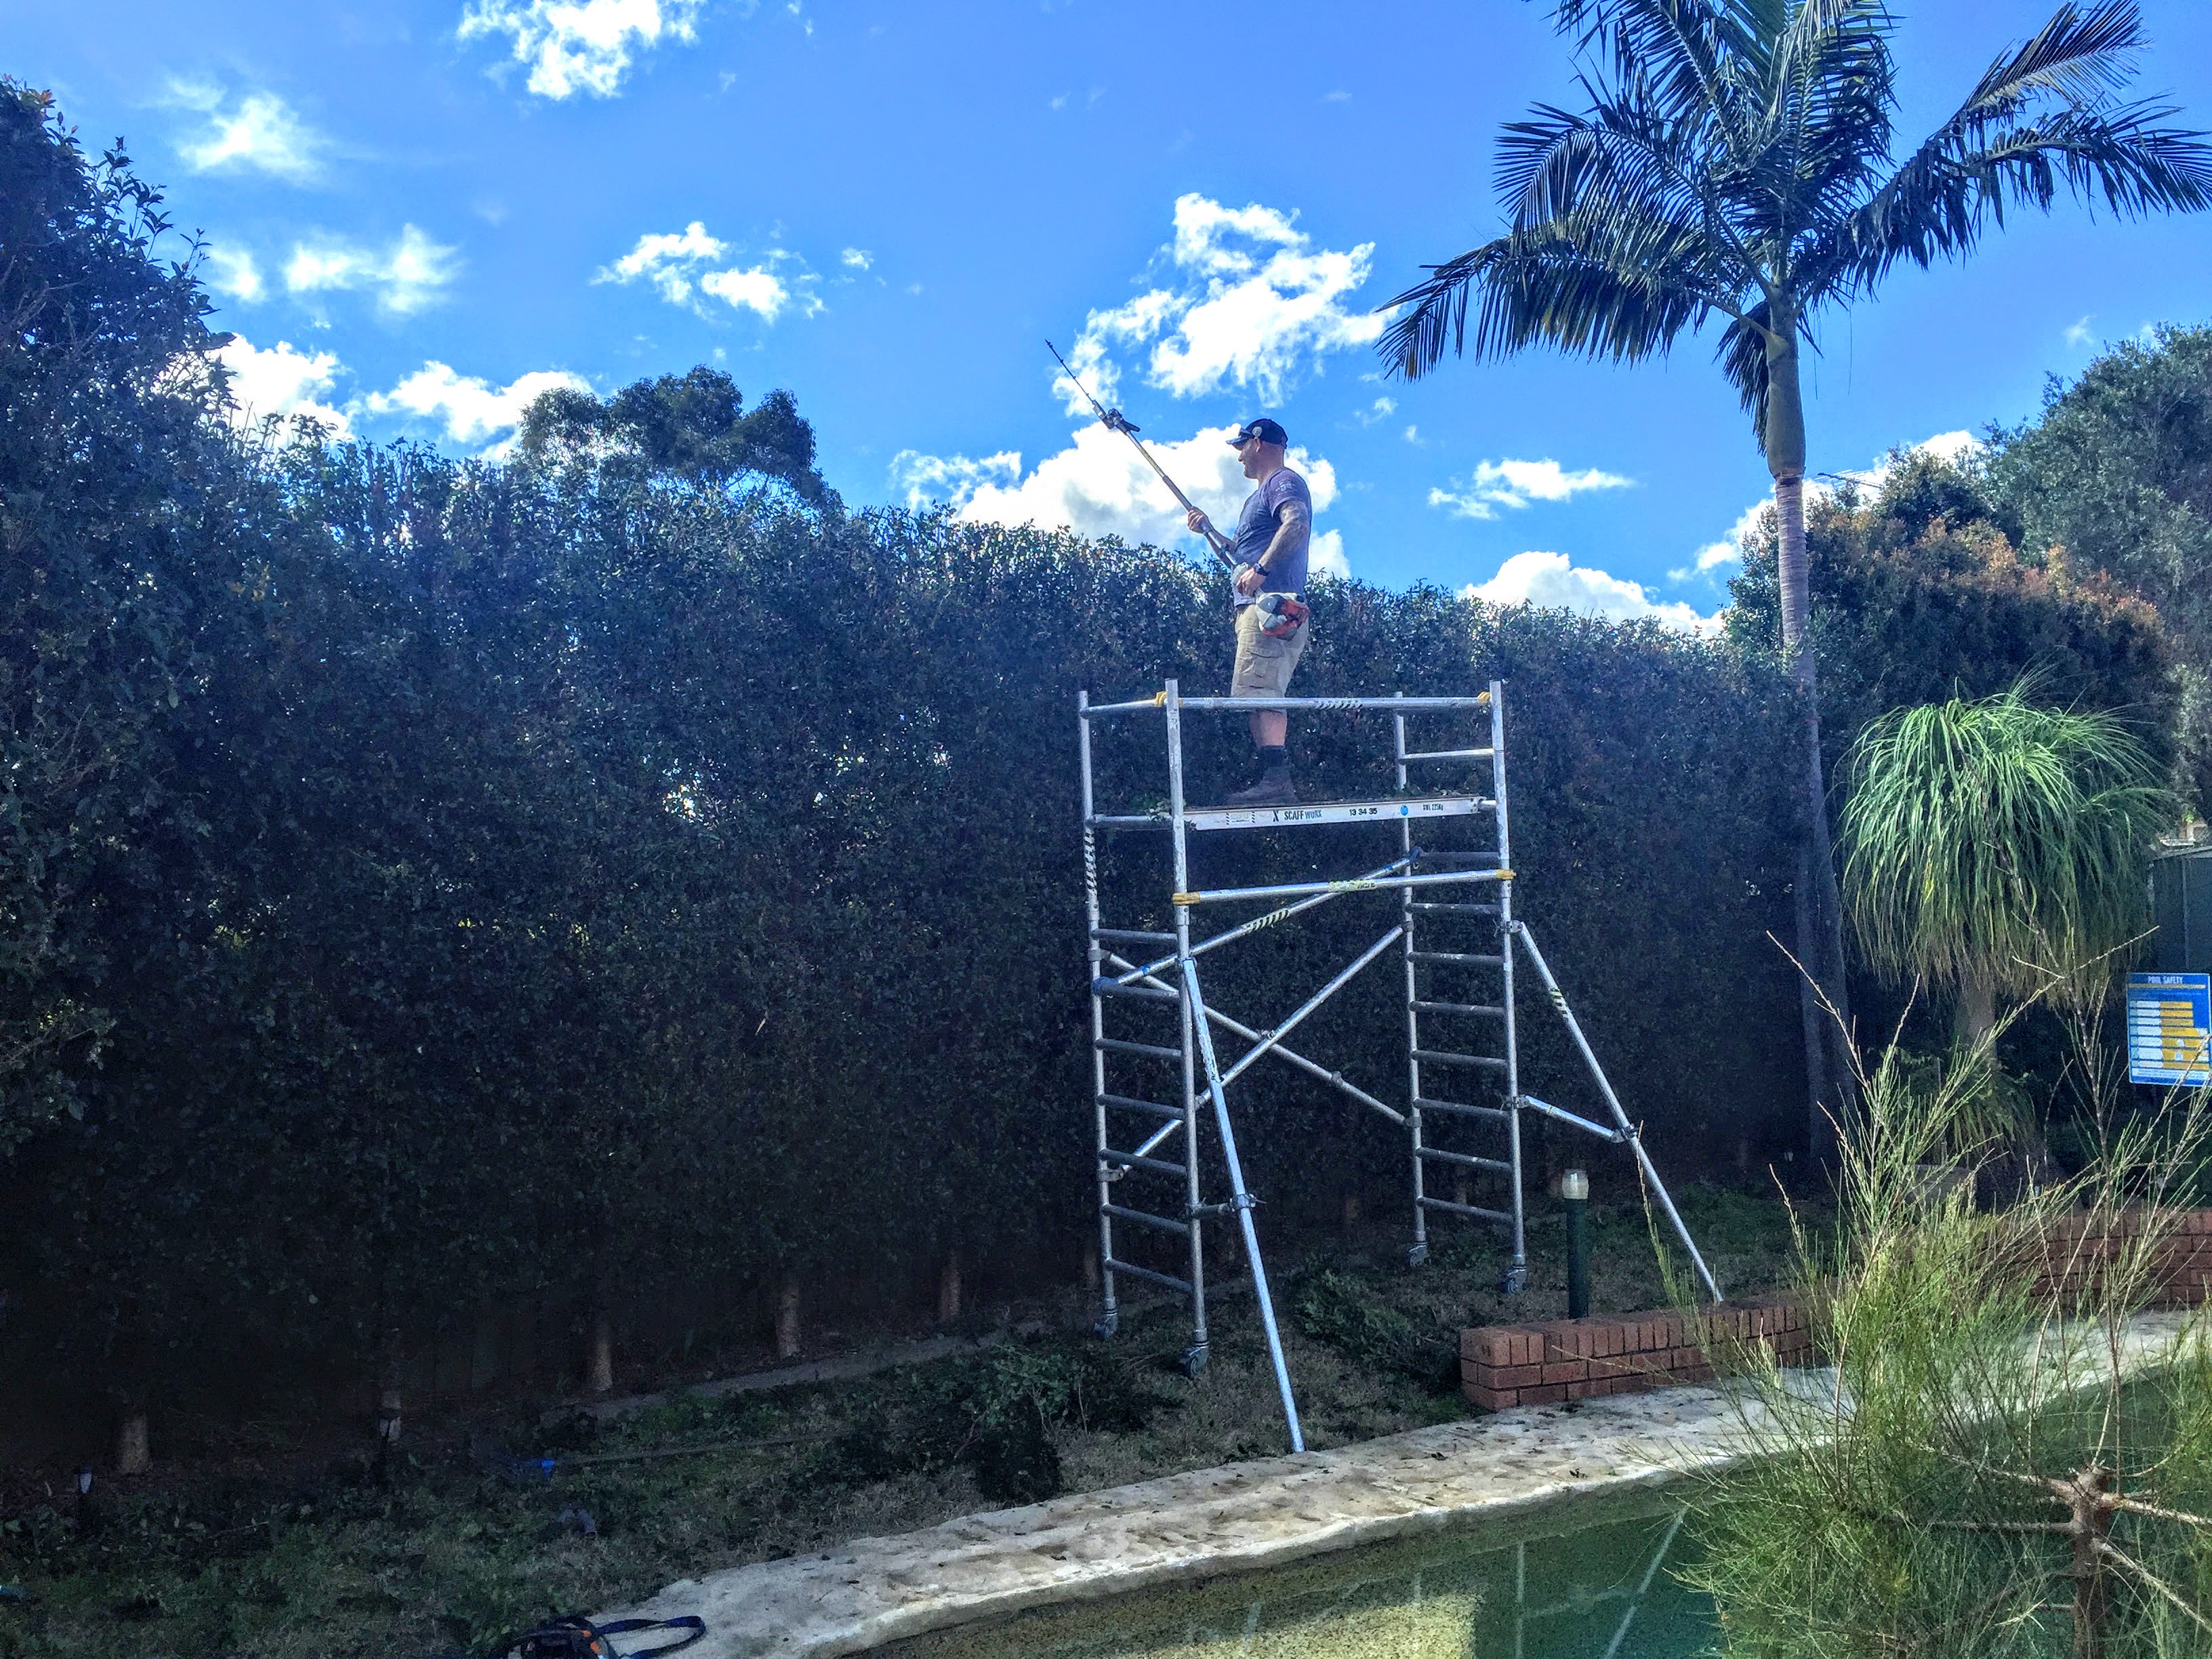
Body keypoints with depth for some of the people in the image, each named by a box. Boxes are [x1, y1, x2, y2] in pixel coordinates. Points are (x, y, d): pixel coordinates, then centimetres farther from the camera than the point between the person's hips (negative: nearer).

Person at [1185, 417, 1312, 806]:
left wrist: (1260, 569, -28)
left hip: (1271, 605, -11)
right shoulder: (1262, 495, 31)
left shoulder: (1283, 482, -1)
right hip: (1259, 609, 11)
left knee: (1259, 692, -19)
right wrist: (1209, 530, 31)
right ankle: (1275, 782, 3)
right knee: (1263, 697, 6)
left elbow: (1296, 524, -23)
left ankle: (1275, 779, -27)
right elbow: (1244, 553, 38)